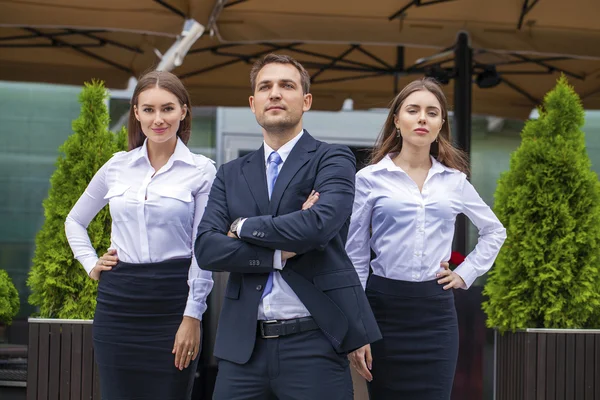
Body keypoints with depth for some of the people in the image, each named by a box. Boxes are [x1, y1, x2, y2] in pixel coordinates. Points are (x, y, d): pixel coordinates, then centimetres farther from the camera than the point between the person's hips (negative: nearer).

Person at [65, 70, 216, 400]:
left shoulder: (201, 171, -1)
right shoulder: (117, 166, 8)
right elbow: (75, 221, 23)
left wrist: (192, 318, -8)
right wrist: (91, 264, 9)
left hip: (172, 302, -3)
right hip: (118, 302, 3)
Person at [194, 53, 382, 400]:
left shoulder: (333, 160, 2)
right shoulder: (231, 175, 14)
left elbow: (319, 224, -16)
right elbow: (206, 249, 2)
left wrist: (244, 227, -3)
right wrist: (280, 253, -10)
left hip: (313, 344, -3)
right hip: (243, 346, 4)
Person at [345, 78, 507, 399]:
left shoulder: (455, 181, 7)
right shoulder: (370, 178, -1)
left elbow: (495, 231, 23)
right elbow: (355, 256, 0)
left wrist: (466, 274, 9)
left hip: (436, 310, 2)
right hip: (384, 307, -2)